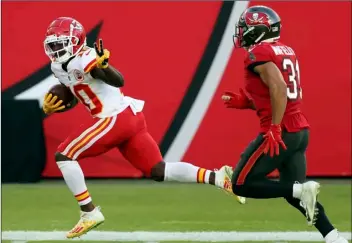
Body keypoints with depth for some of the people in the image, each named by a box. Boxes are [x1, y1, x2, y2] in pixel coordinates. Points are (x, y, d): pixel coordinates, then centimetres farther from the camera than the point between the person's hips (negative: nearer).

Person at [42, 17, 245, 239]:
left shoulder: (84, 59, -15)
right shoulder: (60, 67, 14)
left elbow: (119, 81, -28)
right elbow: (73, 98, 28)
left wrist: (103, 65, -47)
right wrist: (50, 107, 11)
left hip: (118, 118, -10)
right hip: (129, 119, 10)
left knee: (64, 155, -7)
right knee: (159, 172, 8)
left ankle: (89, 212, -6)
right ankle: (217, 177, 1)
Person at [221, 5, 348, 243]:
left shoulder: (259, 54, -11)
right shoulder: (286, 51, 16)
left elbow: (279, 89, -24)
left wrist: (274, 129, -24)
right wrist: (244, 101, 18)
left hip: (281, 133, -9)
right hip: (301, 130, 9)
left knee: (241, 185, 0)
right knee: (294, 192, 16)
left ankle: (302, 189, -13)